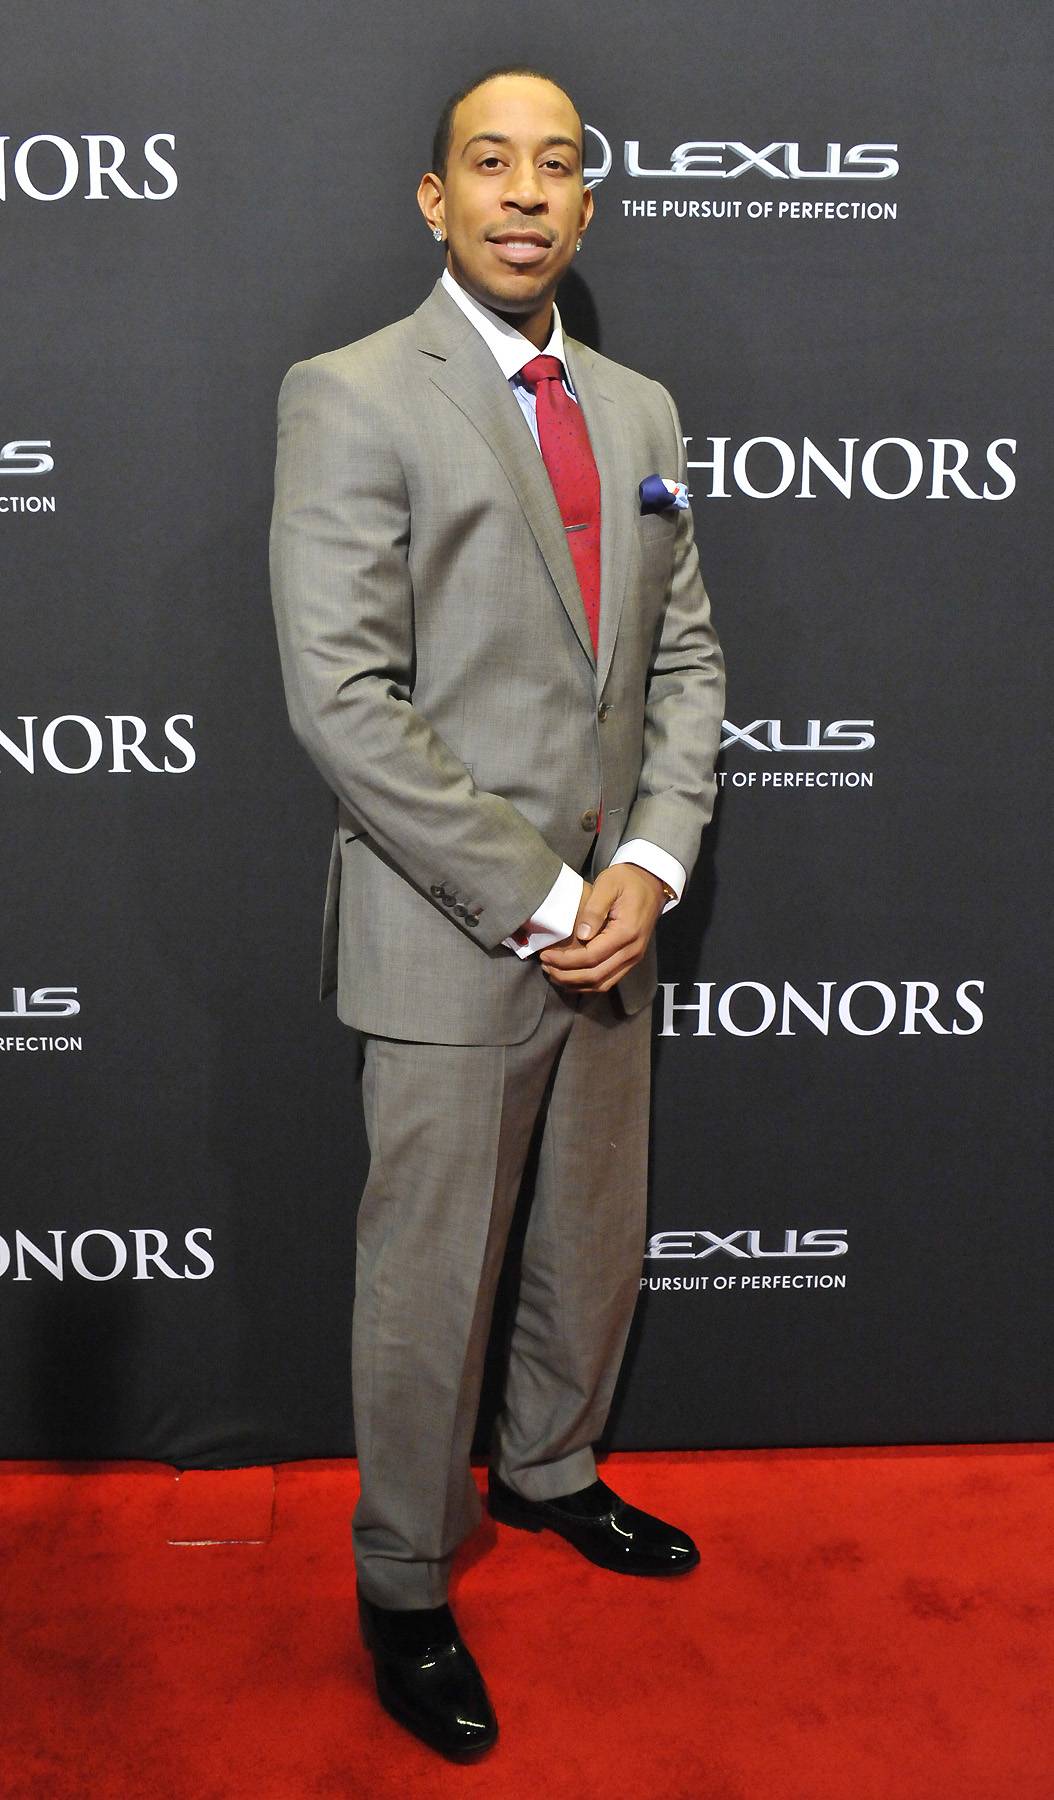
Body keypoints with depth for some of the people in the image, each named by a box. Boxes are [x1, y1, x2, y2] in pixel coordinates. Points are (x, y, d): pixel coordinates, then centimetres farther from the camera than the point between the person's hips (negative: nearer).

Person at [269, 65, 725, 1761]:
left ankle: (546, 1471, 46)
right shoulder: (351, 398, -9)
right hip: (449, 940, -6)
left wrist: (650, 865, -5)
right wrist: (537, 898, -17)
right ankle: (405, 1587, 29)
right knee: (429, 1282, 7)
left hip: (614, 922, 6)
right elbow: (344, 701, -17)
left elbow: (686, 658, 10)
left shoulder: (640, 409, 11)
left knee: (598, 1242, 20)